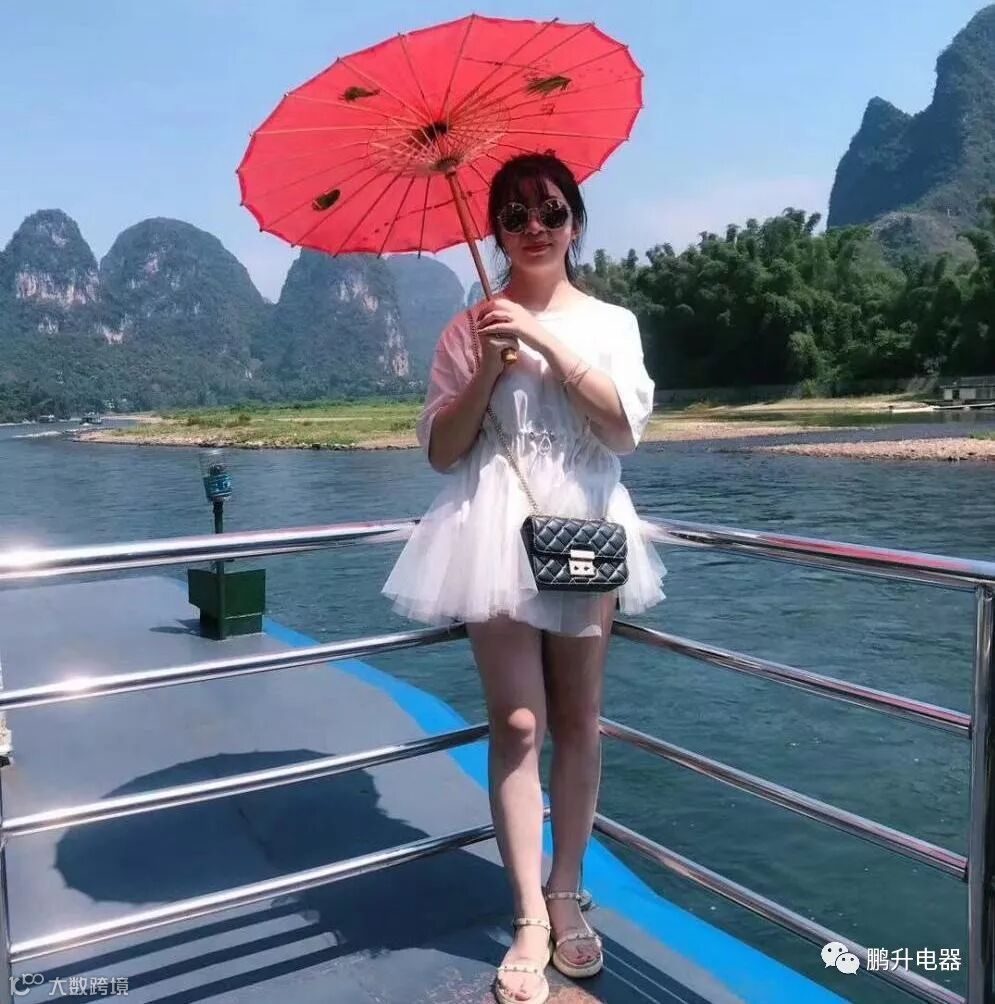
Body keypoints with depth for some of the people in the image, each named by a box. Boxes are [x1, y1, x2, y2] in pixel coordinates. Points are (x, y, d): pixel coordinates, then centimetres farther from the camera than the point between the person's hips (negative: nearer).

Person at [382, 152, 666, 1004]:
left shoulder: (610, 321, 8)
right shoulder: (469, 329, 6)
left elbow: (626, 428, -8)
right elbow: (442, 451, 2)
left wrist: (546, 340, -13)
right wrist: (488, 369, -12)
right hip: (497, 533, -1)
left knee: (579, 721, 5)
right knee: (517, 721, -5)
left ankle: (567, 898, 20)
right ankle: (530, 922, 4)